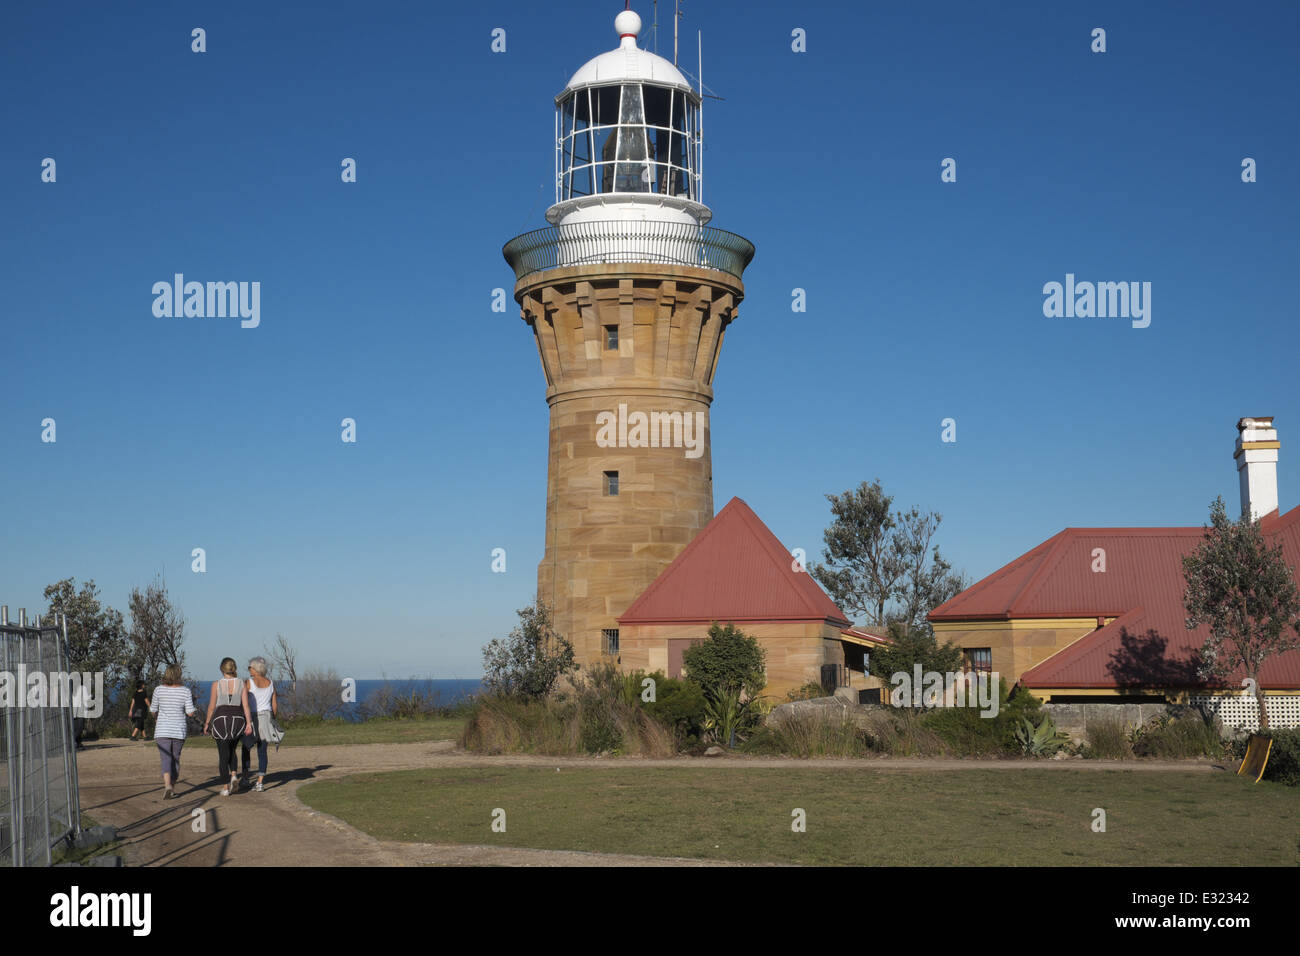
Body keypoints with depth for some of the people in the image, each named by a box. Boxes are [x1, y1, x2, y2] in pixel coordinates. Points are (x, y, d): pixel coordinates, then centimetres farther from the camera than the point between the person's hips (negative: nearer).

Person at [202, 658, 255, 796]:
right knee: (231, 750, 23)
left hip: (221, 719, -2)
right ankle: (233, 775, 2)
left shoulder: (216, 684, -3)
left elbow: (212, 706, -2)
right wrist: (249, 723, -7)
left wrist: (207, 723, 8)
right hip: (238, 719, 2)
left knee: (223, 754, 5)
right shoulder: (242, 684, 2)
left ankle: (226, 787, 1)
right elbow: (245, 705, -5)